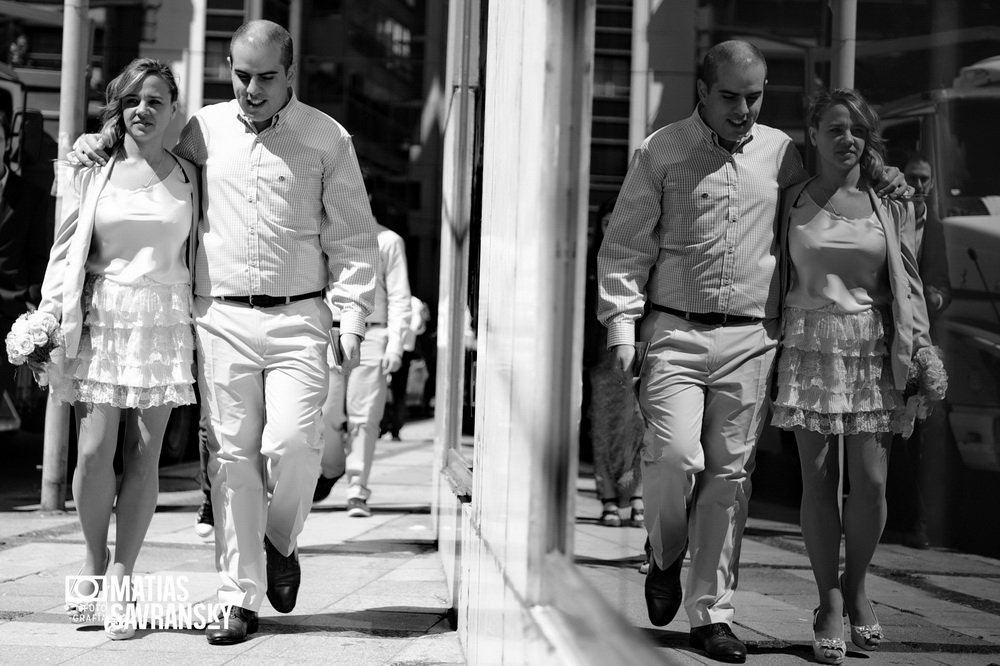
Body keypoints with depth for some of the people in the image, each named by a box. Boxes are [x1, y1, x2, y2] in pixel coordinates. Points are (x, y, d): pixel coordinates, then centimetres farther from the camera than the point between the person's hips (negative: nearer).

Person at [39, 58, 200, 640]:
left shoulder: (189, 176, 7)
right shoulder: (91, 171, 5)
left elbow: (199, 257, 9)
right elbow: (65, 253, 7)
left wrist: (207, 334, 4)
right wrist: (52, 326, -1)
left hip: (165, 324, 1)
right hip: (101, 322, 0)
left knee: (144, 454, -1)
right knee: (94, 451, -7)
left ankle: (120, 580, 8)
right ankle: (95, 559, 17)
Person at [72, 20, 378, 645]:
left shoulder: (327, 137, 4)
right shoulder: (204, 129, 9)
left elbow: (353, 237, 5)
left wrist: (352, 317, -4)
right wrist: (96, 142, 7)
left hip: (298, 318, -2)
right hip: (222, 317, 2)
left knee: (293, 443, -14)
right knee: (233, 454, 1)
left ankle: (280, 541, 18)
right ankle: (240, 599, 8)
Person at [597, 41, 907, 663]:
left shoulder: (782, 153, 11)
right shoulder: (661, 153, 3)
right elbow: (625, 247, 3)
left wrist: (884, 183, 14)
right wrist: (622, 326, -5)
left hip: (751, 339, 2)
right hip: (676, 332, -2)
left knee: (729, 473, 1)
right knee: (674, 455, -16)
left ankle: (712, 614, 9)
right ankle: (666, 558, 14)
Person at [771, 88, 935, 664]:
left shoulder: (890, 204, 7)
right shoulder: (792, 203, 6)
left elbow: (909, 283, 8)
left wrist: (921, 352, 0)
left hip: (873, 351, 0)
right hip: (810, 348, 0)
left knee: (871, 481, -5)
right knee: (819, 479, -1)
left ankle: (857, 587, 19)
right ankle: (829, 605, 10)